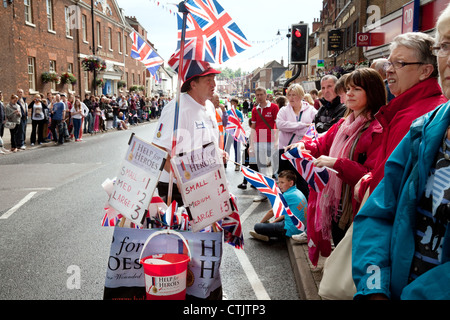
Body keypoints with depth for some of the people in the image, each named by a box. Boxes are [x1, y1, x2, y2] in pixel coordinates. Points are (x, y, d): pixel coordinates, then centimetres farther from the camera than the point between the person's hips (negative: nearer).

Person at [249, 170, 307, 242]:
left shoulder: (287, 196, -17)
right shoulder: (298, 192, 10)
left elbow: (271, 212, -7)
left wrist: (261, 222, 8)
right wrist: (273, 221, 19)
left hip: (292, 230, -10)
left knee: (257, 227, -14)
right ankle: (267, 235, 21)